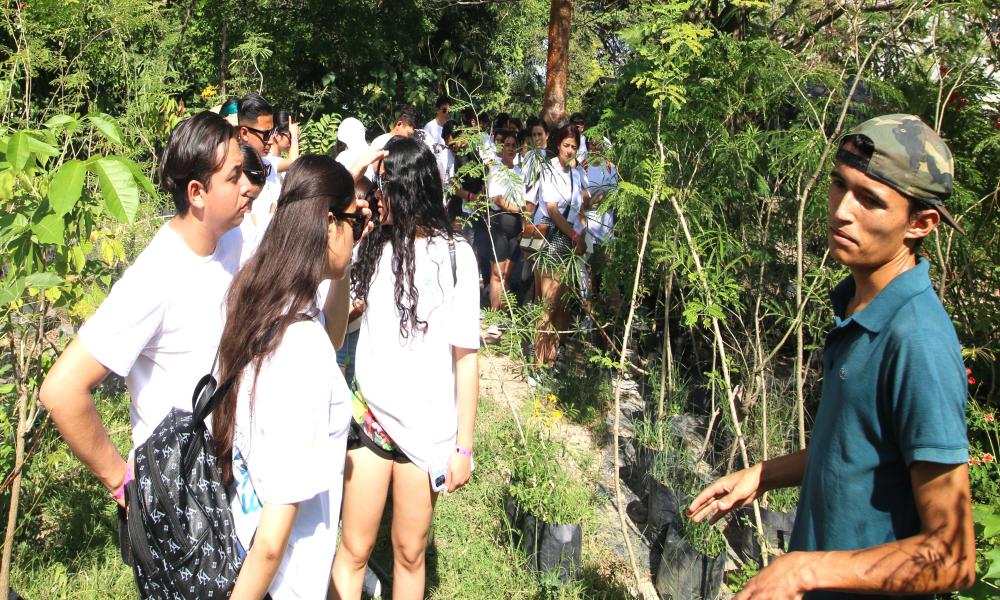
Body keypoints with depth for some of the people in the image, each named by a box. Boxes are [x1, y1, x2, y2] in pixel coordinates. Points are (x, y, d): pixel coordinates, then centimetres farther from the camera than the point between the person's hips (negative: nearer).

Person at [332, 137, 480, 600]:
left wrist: (464, 446, -7)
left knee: (410, 552, 13)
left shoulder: (453, 255, -10)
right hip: (369, 415, 3)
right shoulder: (373, 245, 2)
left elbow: (465, 355, -8)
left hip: (428, 426, -2)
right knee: (355, 548, 9)